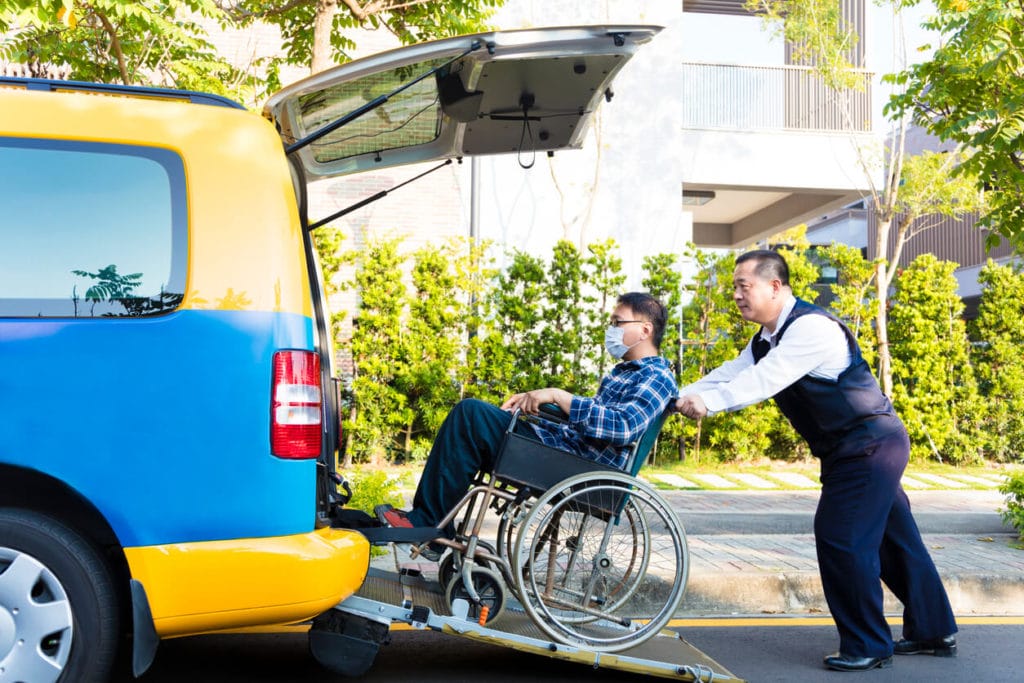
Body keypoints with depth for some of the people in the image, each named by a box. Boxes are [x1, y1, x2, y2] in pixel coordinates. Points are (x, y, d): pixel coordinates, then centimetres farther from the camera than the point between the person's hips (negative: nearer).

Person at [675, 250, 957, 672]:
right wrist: (679, 398, -10)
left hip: (870, 444, -10)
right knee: (892, 539, 17)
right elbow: (731, 374, 2)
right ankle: (934, 632, 30)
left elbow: (764, 379, -32)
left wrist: (708, 403, -37)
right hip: (862, 448, 10)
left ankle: (868, 646, 4)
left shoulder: (811, 327, -22)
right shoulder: (766, 338, 9)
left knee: (840, 538, -10)